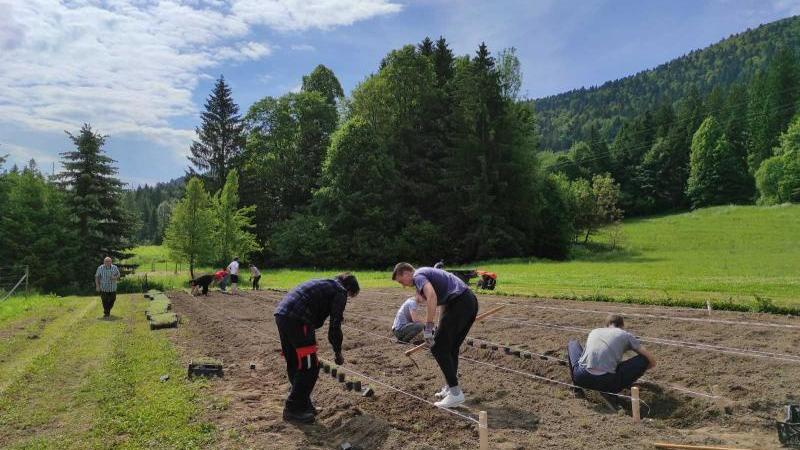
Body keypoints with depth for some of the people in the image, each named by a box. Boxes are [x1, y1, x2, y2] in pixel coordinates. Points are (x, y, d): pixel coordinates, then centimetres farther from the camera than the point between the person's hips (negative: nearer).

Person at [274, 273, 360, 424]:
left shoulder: (323, 284, 31)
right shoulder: (340, 292, 5)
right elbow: (335, 326, 0)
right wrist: (338, 352, 13)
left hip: (281, 314, 10)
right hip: (297, 319, -10)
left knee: (294, 364, 19)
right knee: (309, 367, 0)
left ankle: (302, 404, 29)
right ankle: (293, 409, 7)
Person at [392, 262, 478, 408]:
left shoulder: (418, 276, -2)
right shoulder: (427, 273, 27)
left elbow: (432, 296, -24)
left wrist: (428, 326, -21)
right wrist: (441, 328, 46)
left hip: (459, 302, -10)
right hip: (471, 301, 10)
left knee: (438, 348, -2)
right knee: (451, 348, 20)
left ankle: (455, 393, 0)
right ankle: (450, 387, 29)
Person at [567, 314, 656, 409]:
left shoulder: (594, 331, 26)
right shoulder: (626, 335, 18)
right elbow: (652, 362, 18)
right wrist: (635, 371, 39)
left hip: (581, 377, 4)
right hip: (606, 382, -4)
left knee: (573, 343, 34)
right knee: (644, 359, 17)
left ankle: (577, 387, 19)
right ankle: (610, 391, 4)